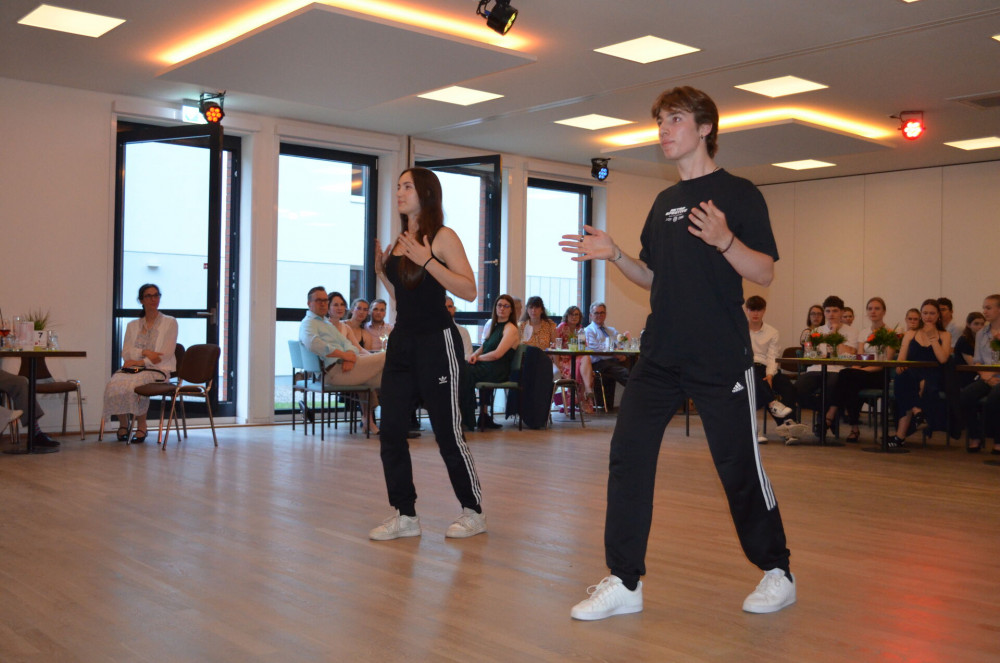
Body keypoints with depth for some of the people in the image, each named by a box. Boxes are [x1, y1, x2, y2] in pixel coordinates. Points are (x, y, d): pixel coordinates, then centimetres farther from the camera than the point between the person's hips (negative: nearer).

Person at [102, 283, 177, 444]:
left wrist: (139, 361, -10)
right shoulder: (132, 325, 19)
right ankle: (122, 424, -9)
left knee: (134, 384, -35)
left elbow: (166, 354, -4)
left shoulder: (170, 323, 7)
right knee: (114, 384, -29)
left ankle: (142, 426, -16)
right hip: (132, 368, 4)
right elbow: (125, 354, 8)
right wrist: (144, 352, -12)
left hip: (157, 370, -3)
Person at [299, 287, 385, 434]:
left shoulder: (328, 323, 28)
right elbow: (313, 344, -25)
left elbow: (346, 343, 17)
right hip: (333, 371, -10)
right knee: (386, 359, -9)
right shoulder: (308, 323, -3)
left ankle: (369, 421, 15)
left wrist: (350, 357, -8)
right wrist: (345, 355, -22)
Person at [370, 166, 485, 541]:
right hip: (401, 341, 7)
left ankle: (474, 513, 14)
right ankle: (404, 515, 14)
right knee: (391, 431, 4)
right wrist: (381, 269, 9)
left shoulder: (442, 237, -7)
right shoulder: (399, 243, 13)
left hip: (436, 342, -7)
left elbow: (469, 291, -17)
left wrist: (428, 261, -21)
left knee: (447, 433, -1)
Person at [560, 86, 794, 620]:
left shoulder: (738, 194, -2)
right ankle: (624, 582, 7)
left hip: (721, 360, -6)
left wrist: (724, 240, -26)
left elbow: (764, 272, -9)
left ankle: (777, 572, 24)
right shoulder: (664, 202, 17)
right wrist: (614, 255, 4)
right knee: (628, 457, -2)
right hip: (660, 356, 6)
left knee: (739, 467, 1)